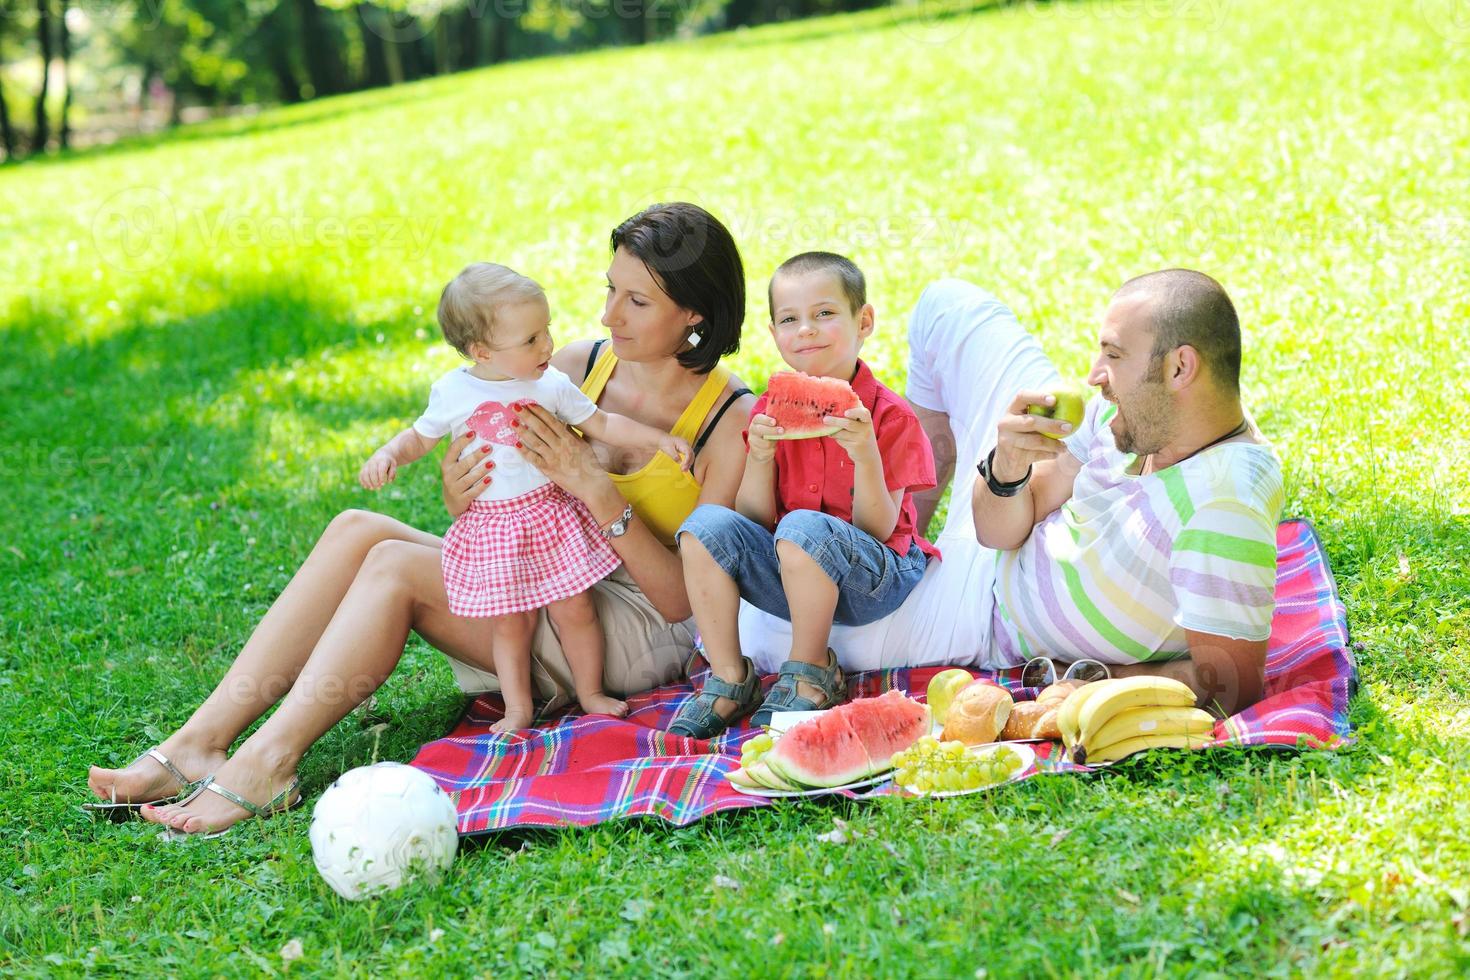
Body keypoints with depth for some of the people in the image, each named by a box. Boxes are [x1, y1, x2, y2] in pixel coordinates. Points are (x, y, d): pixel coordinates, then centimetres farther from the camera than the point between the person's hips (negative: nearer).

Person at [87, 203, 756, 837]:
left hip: (640, 634, -6)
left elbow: (686, 599, -16)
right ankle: (199, 742, -21)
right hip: (537, 595, 6)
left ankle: (265, 763, -29)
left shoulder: (733, 422, -12)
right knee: (358, 530, -15)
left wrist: (596, 489, -26)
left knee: (395, 564, -23)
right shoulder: (575, 370, 5)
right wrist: (463, 500, -16)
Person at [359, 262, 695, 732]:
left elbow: (603, 424, 7)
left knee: (574, 609, 5)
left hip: (551, 516, 1)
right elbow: (420, 437, 8)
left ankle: (591, 694, 23)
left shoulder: (551, 384, -3)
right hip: (491, 526, -1)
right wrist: (387, 455, -11)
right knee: (509, 622, 6)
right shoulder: (453, 392, -6)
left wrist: (657, 439, 1)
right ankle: (517, 708, 21)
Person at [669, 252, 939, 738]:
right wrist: (760, 458, -18)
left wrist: (865, 456, -29)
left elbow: (877, 530, -13)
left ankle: (811, 676, -13)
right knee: (706, 523, -20)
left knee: (803, 527, -35)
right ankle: (728, 679, -10)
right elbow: (755, 522, 0)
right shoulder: (770, 411, 3)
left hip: (870, 580, -4)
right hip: (787, 580, 4)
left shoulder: (889, 417, -9)